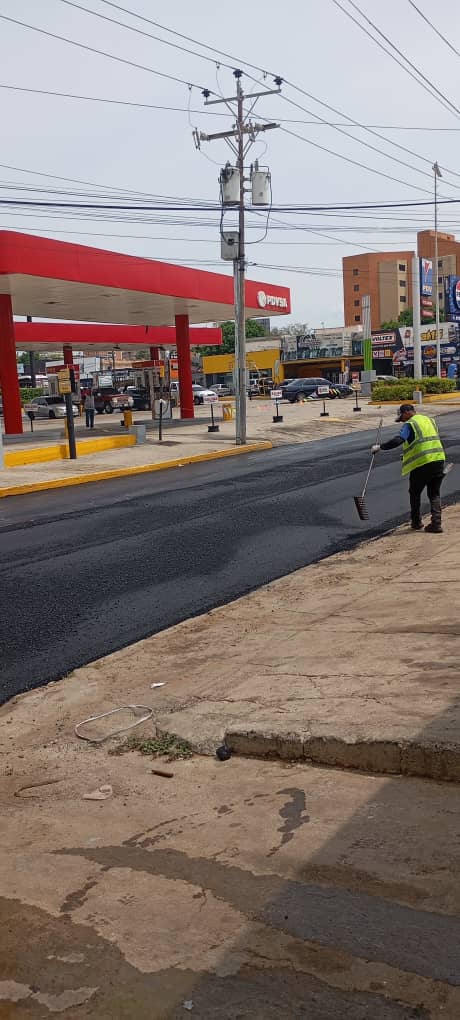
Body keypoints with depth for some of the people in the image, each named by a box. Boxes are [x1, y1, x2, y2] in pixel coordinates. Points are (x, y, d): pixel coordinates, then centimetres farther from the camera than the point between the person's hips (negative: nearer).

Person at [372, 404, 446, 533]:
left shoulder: (410, 424, -6)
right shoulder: (430, 420, 18)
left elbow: (398, 440, -20)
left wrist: (380, 447, -13)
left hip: (422, 463, -6)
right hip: (439, 460, 6)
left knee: (415, 493, 13)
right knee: (434, 494, 11)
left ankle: (416, 522, 19)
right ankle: (436, 524, 2)